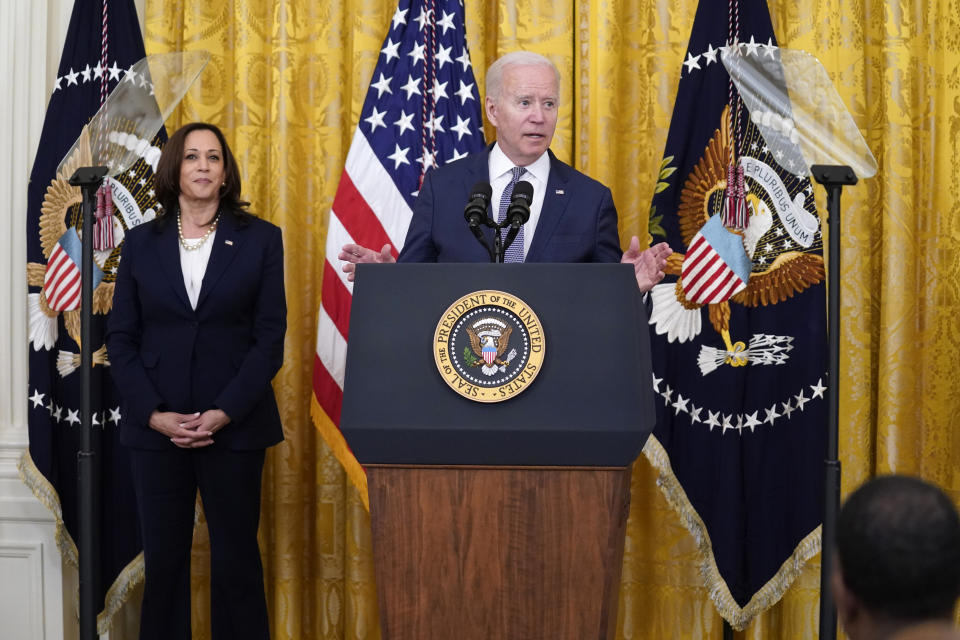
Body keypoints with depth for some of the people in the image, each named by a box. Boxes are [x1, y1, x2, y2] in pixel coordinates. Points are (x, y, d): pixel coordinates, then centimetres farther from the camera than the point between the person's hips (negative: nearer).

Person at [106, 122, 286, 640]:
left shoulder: (260, 239, 3)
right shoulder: (141, 243, 8)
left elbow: (270, 337, -2)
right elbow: (120, 338, 5)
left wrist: (223, 413, -11)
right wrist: (155, 415, -8)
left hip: (234, 424, -1)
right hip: (155, 427, 2)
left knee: (236, 559, 3)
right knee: (163, 558, 6)